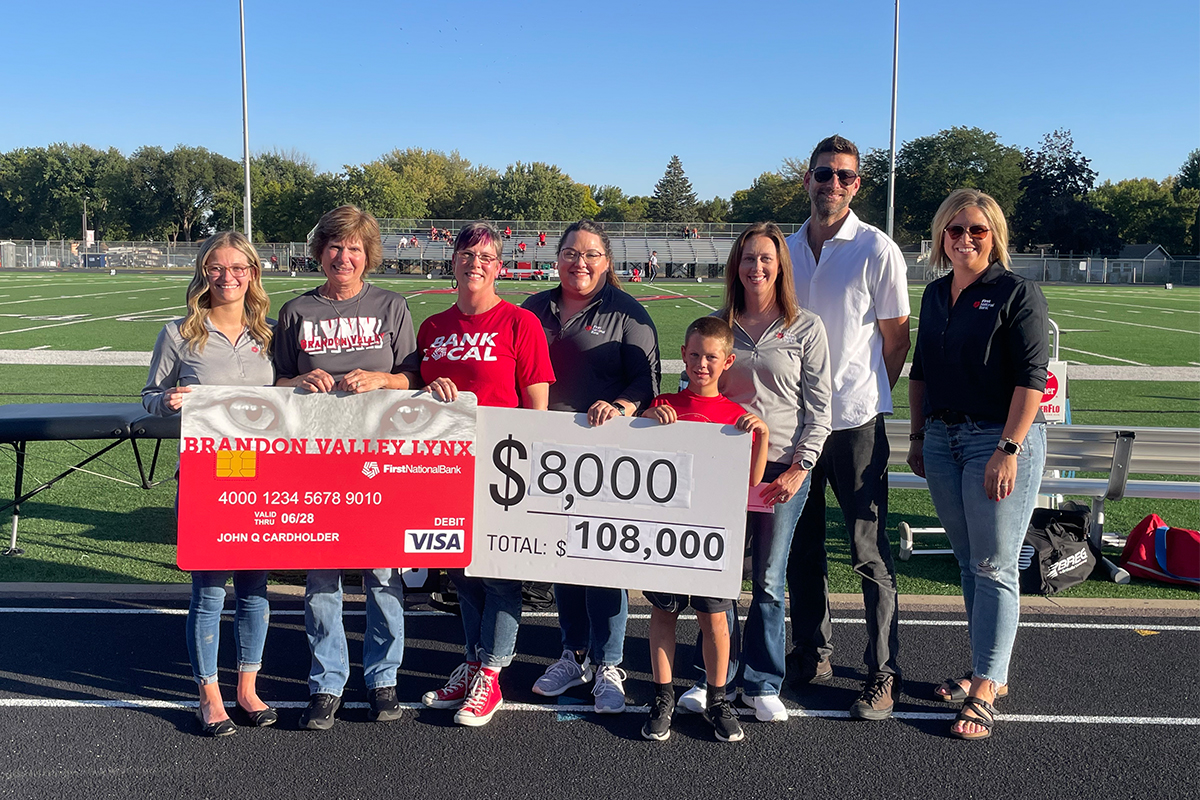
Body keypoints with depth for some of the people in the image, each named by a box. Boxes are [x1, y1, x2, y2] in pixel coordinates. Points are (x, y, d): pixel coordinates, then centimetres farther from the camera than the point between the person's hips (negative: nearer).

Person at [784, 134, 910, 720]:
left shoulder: (877, 250, -4)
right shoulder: (786, 249, 10)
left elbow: (896, 338, 0)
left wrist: (866, 395, 4)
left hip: (855, 419, -5)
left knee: (869, 551, -1)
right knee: (801, 545, 13)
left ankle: (883, 674, 11)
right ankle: (812, 654, 28)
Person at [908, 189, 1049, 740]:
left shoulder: (1017, 293, -8)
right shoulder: (935, 295, 12)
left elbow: (1031, 378, -13)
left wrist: (1008, 450, -19)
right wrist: (918, 435, 15)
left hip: (1001, 439, -6)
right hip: (943, 439, 7)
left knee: (993, 566, -3)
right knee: (968, 563, 12)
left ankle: (985, 692, 3)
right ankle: (987, 672, 25)